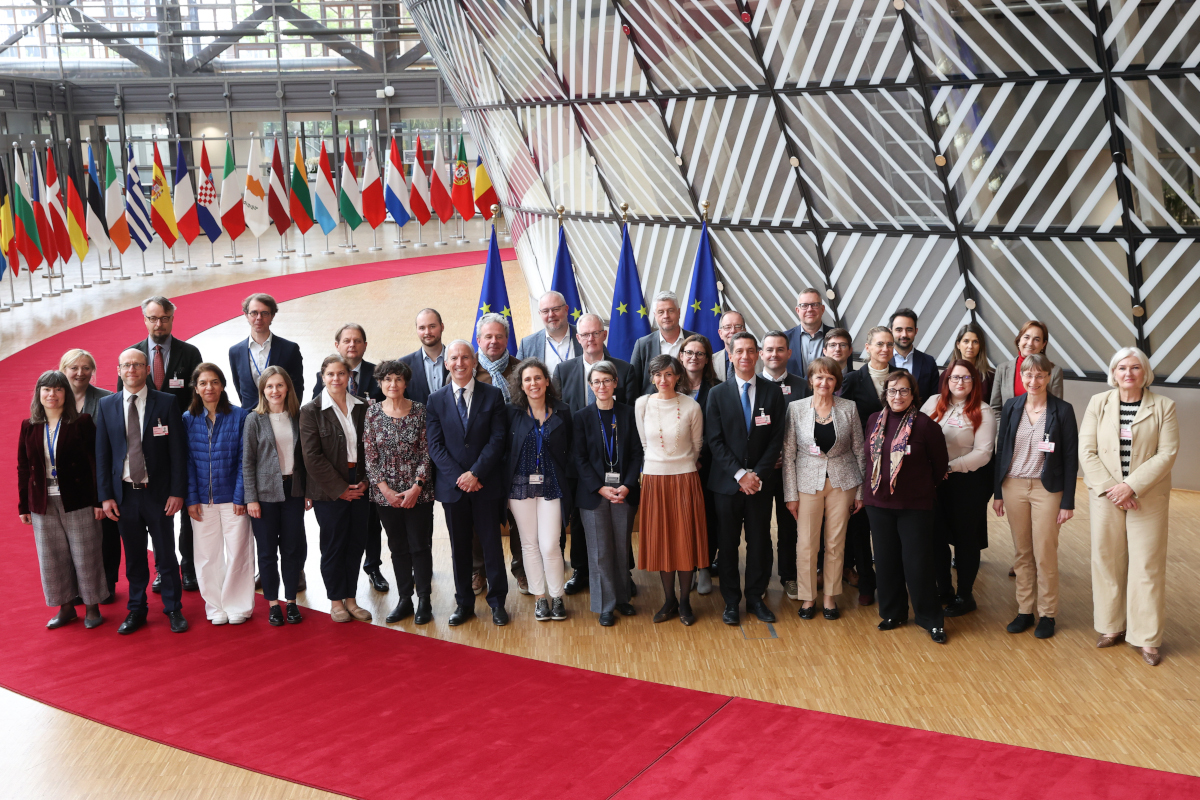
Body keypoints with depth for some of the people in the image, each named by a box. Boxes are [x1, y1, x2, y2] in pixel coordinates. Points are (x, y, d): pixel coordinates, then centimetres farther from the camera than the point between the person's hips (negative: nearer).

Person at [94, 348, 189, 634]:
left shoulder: (166, 403, -2)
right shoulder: (106, 405, 4)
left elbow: (178, 450, -3)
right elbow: (102, 453, 5)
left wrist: (177, 492, -8)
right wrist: (105, 495, 0)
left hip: (158, 493, -2)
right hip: (124, 493, 2)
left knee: (166, 555, 5)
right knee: (134, 556, 11)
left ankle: (173, 609, 19)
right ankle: (136, 610, 24)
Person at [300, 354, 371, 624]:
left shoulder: (362, 408, 6)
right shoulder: (311, 411, -5)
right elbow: (312, 457, -9)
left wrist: (365, 481, -4)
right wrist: (340, 488, -11)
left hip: (359, 488, 4)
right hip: (329, 490, -3)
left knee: (356, 543, 8)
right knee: (333, 546, 5)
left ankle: (350, 598, 21)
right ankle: (336, 601, 18)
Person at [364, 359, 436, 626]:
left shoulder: (419, 411, -3)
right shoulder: (372, 413, 0)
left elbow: (427, 452, -4)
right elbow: (369, 456, 0)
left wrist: (416, 488, -12)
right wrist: (386, 490, -8)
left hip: (418, 492, -2)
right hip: (385, 494, 2)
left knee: (420, 546, 3)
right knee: (398, 547, 11)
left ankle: (424, 601, 15)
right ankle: (404, 599, 21)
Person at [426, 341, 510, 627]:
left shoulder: (492, 395, 1)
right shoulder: (436, 400, 5)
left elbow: (497, 439, -5)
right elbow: (435, 446, 0)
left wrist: (476, 473, -14)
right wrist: (458, 477, -11)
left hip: (486, 483, -1)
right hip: (451, 484, 1)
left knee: (491, 543, 4)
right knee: (459, 546, 9)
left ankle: (497, 601, 16)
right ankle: (464, 603, 21)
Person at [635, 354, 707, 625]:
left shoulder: (691, 407, -6)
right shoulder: (642, 404, -1)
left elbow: (696, 446, 7)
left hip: (685, 478, -2)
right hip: (654, 478, 2)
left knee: (686, 540, 3)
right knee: (660, 540, 6)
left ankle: (685, 601, 15)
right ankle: (669, 600, 19)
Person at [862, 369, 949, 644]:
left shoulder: (925, 425, -10)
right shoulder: (874, 421, 4)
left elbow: (940, 465, 0)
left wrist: (924, 488, 8)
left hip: (915, 506, -4)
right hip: (878, 502, 4)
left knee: (916, 563, -4)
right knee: (886, 560, 11)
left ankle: (931, 619, 11)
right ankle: (893, 613, 26)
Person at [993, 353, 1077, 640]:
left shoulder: (1062, 410, -5)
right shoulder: (1011, 407, 3)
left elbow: (1071, 458, -4)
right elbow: (1001, 450, 8)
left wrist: (1068, 502, -7)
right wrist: (997, 493, 6)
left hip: (1047, 489, -3)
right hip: (1013, 487, 3)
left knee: (1045, 555, 1)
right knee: (1022, 553, 10)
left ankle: (1047, 614, 15)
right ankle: (1024, 611, 19)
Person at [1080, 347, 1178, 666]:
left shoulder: (1163, 406, -1)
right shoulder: (1099, 403, 2)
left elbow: (1167, 454, -7)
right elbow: (1086, 451, -1)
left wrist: (1131, 486, -15)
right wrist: (1110, 487, -12)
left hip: (1148, 497, -2)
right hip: (1105, 495, 2)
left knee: (1147, 565, 1)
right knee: (1107, 561, 7)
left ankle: (1147, 638, 9)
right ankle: (1113, 627, 20)